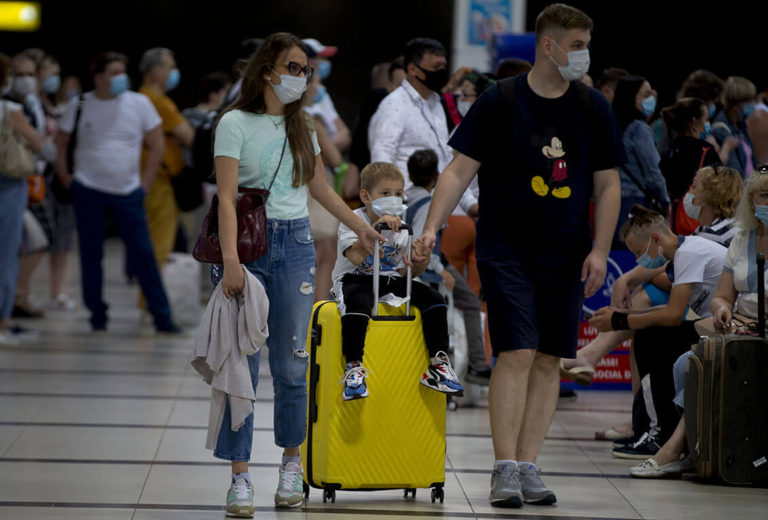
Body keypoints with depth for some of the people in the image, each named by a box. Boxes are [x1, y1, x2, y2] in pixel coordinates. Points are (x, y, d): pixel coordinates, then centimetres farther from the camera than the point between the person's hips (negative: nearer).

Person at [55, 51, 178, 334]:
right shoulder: (79, 105, 1)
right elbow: (60, 143, 11)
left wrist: (144, 182, 2)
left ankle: (162, 316, -1)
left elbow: (156, 146, 6)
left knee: (143, 254, -4)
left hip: (128, 193, 0)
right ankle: (97, 313, 16)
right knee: (91, 255, 3)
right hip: (88, 192, 0)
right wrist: (65, 178, 3)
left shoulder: (139, 103, 1)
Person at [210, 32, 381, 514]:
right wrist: (230, 259, -22)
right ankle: (240, 476, -1)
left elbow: (321, 188, 25)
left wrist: (362, 228, 29)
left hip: (295, 244, 4)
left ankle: (292, 463, 20)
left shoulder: (301, 126, 13)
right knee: (243, 363, -4)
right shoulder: (236, 123, -4)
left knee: (291, 363, 5)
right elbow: (227, 197, -12)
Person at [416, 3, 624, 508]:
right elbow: (460, 169, -3)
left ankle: (528, 466, 10)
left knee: (549, 360, 3)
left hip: (566, 255, 4)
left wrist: (600, 250, -1)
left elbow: (608, 184, 8)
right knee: (516, 353, -12)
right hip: (506, 251, -4)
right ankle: (506, 469, -9)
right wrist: (432, 226, -14)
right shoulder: (500, 101, -5)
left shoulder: (593, 108, 4)